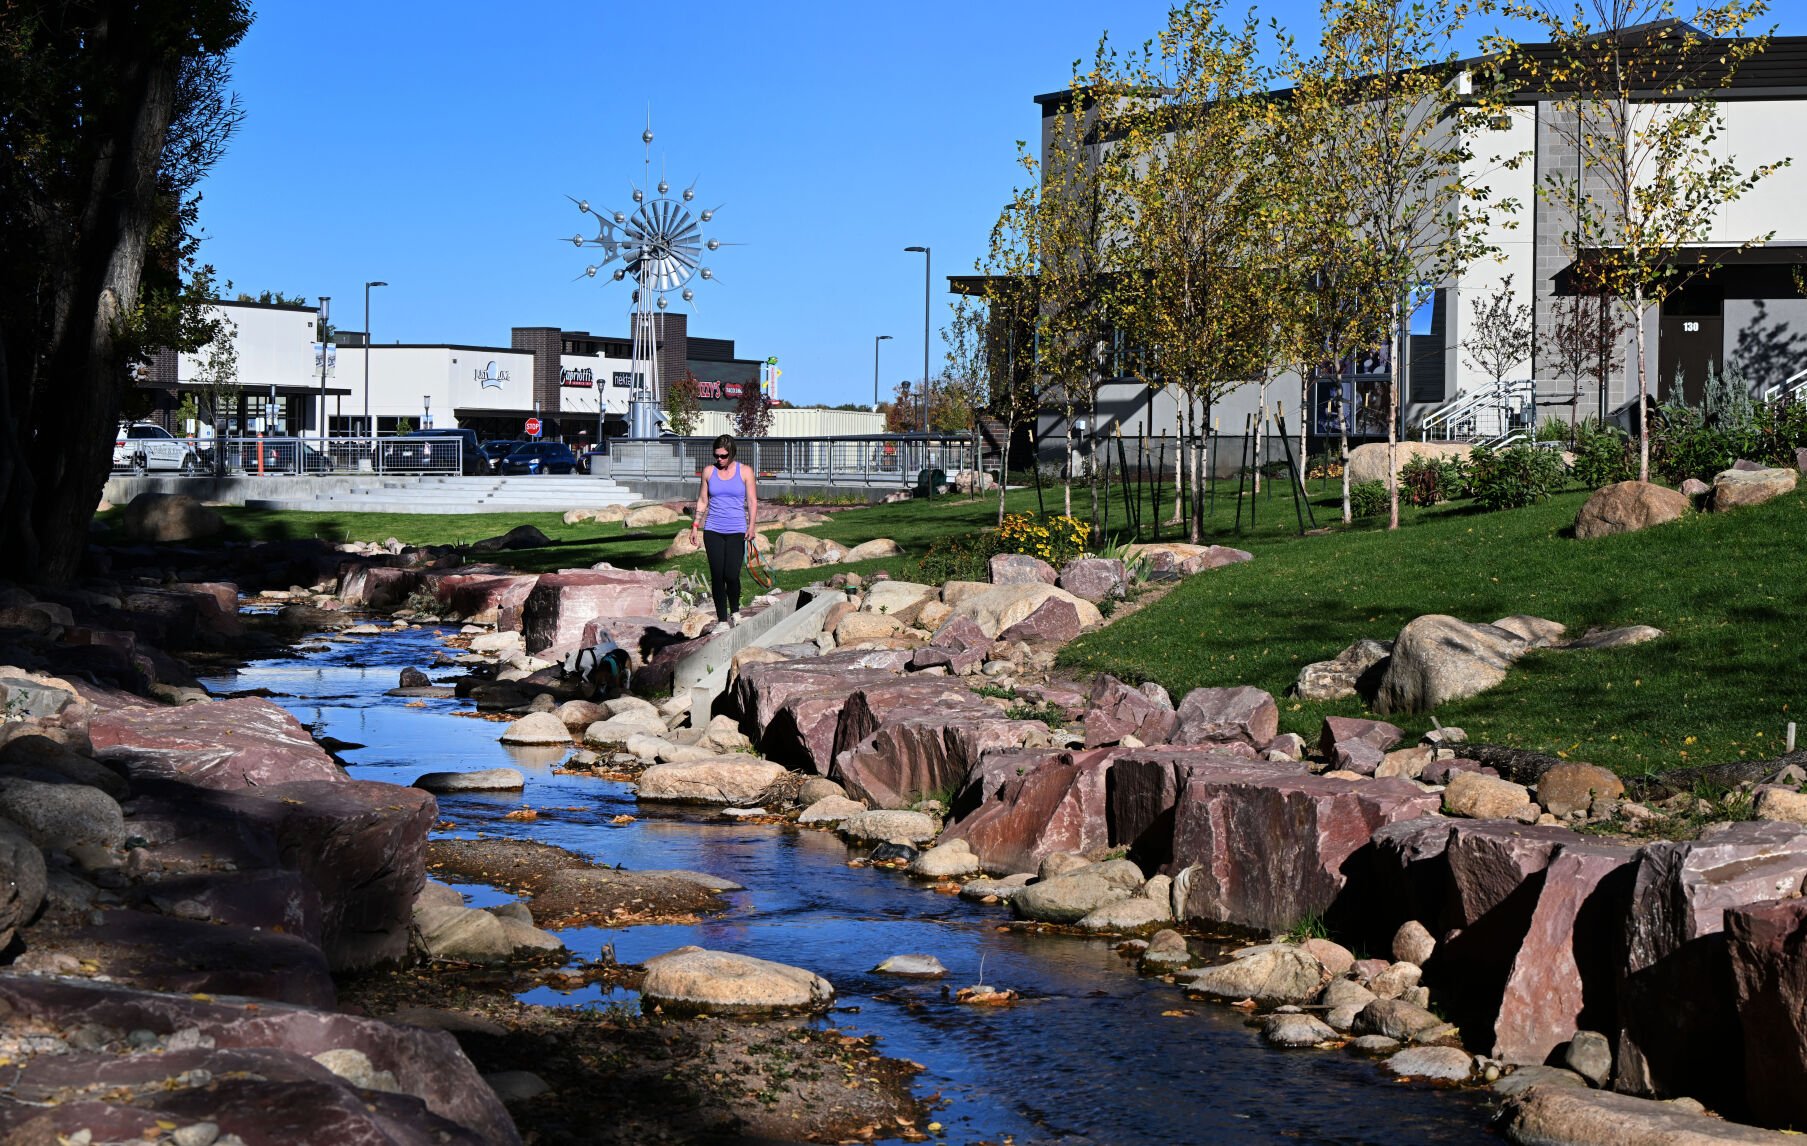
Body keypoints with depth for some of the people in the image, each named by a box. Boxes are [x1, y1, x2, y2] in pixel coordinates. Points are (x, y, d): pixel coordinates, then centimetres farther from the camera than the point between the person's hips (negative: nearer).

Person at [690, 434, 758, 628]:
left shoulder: (745, 472, 3)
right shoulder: (709, 472, 9)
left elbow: (752, 501, 3)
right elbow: (702, 501, 15)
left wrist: (751, 526, -9)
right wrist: (695, 525, 9)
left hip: (736, 531, -2)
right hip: (713, 531, 2)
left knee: (731, 575, -12)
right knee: (717, 577, -2)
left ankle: (734, 613, 12)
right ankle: (722, 618, 7)